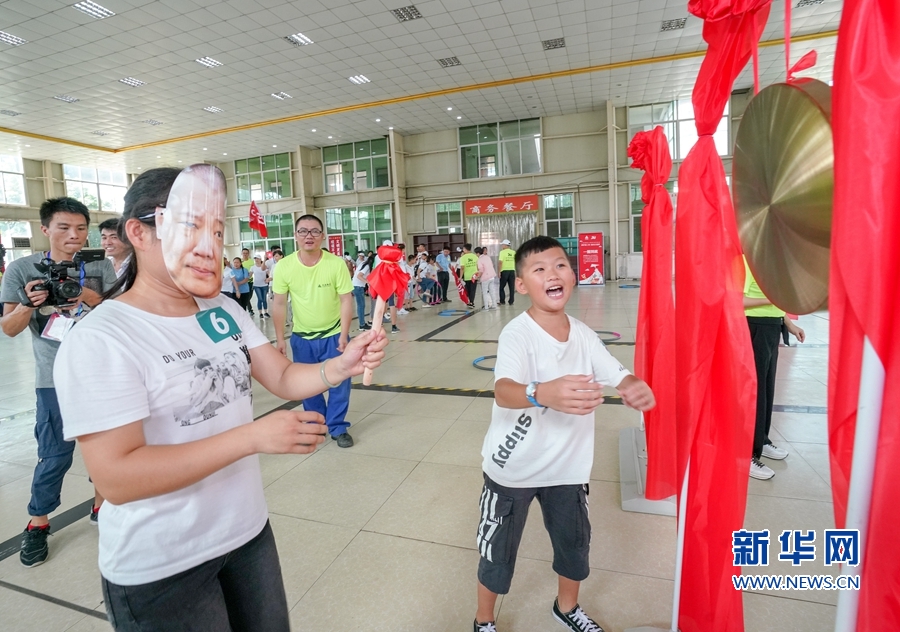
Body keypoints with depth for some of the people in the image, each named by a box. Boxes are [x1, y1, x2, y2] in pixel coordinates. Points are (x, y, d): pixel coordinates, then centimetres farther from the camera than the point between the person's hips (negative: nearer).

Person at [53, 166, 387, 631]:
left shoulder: (225, 312, 0)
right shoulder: (98, 341, -20)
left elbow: (284, 379, -2)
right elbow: (116, 478, -26)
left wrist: (341, 365, -22)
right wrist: (252, 437, -32)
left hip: (249, 530, 6)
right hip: (160, 568, -5)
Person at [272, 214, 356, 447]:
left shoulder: (336, 263, -16)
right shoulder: (284, 266, -11)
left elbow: (346, 300, -11)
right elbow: (279, 303, -3)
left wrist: (344, 335, -14)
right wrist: (280, 339, -3)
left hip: (333, 335, -1)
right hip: (301, 338, 2)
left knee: (339, 382, 3)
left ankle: (338, 428, 20)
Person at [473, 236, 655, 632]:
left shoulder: (583, 334, -6)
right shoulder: (517, 333, -25)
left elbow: (618, 375, -7)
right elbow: (503, 390, -42)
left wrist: (636, 388, -31)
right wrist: (542, 393, -63)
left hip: (566, 466, 5)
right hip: (513, 469, -5)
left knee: (575, 545, 24)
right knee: (498, 553, 14)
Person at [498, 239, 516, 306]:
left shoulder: (502, 252, -7)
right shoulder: (513, 252, 5)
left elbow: (501, 262, -12)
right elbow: (516, 262, 8)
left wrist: (499, 272, -9)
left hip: (504, 271, -4)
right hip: (512, 270, 4)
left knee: (502, 287, 8)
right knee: (512, 287, 8)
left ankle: (502, 301, 8)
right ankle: (511, 301, 10)